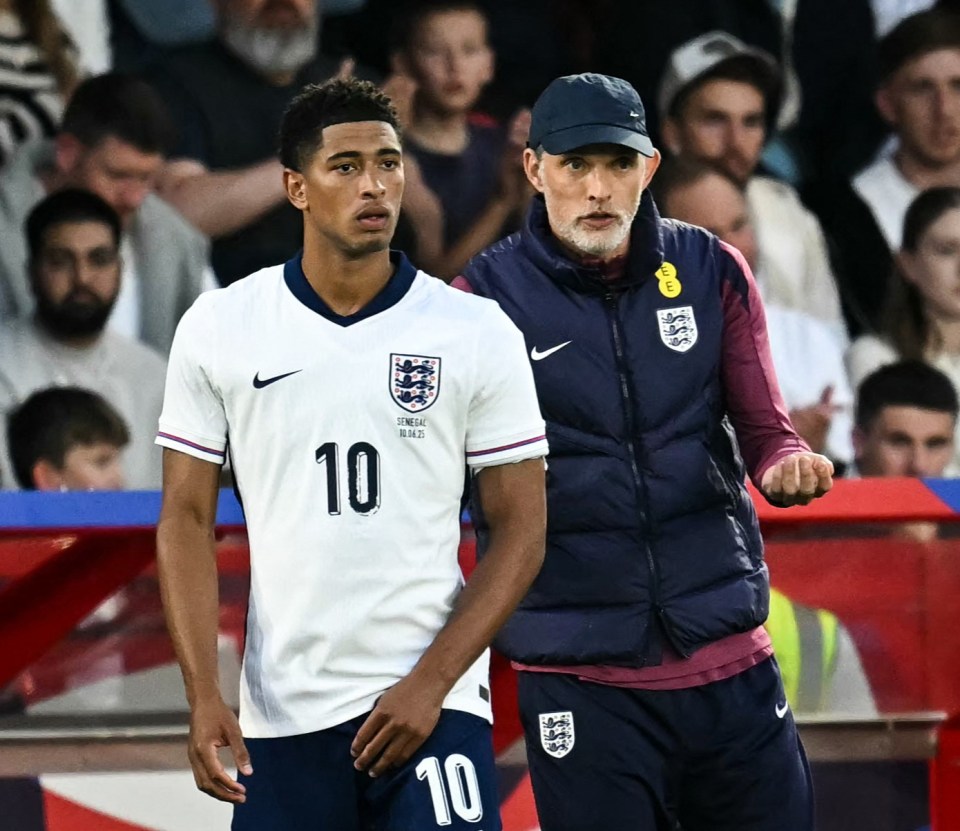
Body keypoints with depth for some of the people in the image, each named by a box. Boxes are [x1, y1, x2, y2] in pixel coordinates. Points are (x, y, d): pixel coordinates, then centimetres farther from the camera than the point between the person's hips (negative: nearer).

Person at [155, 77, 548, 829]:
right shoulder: (217, 330, 4)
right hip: (283, 710, 2)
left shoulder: (477, 333, 0)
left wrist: (430, 684, -9)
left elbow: (521, 531, 1)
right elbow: (187, 519, 6)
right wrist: (203, 695, -5)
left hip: (434, 705, -2)